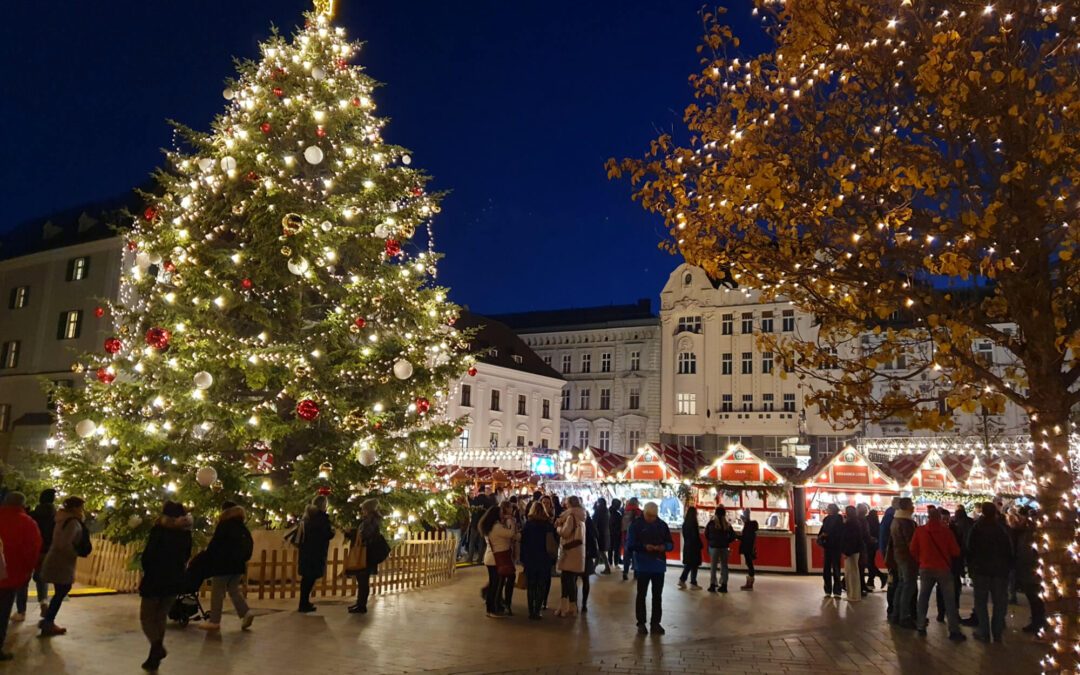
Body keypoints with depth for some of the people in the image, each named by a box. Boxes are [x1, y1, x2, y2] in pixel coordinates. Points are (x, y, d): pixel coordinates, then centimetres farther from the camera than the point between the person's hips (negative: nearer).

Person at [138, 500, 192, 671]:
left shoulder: (159, 529, -11)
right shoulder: (186, 532, 4)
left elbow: (147, 555, -13)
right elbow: (186, 556, 10)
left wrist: (147, 569, 3)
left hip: (155, 580, -5)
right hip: (175, 581, 5)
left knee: (147, 617, 6)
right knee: (161, 617, 17)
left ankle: (157, 645, -16)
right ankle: (155, 656, 16)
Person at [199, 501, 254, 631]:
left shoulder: (223, 525, -9)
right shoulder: (242, 527, 10)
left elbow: (213, 544, -11)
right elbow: (250, 544, 11)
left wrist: (207, 558, 1)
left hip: (222, 564, -7)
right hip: (238, 564, 7)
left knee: (217, 592, 2)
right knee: (234, 590, 16)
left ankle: (214, 621, 5)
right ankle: (245, 613, 0)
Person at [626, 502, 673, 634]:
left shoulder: (662, 525, 6)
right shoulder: (636, 524, -4)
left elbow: (671, 544, 9)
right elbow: (630, 544, -8)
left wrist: (664, 547, -14)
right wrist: (644, 547, -23)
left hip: (659, 565, 3)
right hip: (642, 565, -3)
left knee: (657, 595, 10)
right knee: (641, 594, 4)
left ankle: (655, 622, 20)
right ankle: (641, 623, 12)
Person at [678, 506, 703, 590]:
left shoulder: (685, 523, 5)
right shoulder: (693, 523, -17)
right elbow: (696, 536, -16)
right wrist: (700, 545, -7)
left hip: (686, 546, 7)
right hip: (694, 546, -7)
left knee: (688, 564, 17)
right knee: (694, 565, 2)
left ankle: (682, 580, 14)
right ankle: (693, 584, 8)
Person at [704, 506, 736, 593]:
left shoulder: (711, 523, -6)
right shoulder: (727, 524, -1)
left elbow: (706, 534, -1)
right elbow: (733, 536, 1)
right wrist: (726, 542, 12)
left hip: (714, 547, -2)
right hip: (724, 547, 2)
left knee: (713, 566, 4)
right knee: (724, 566, 9)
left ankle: (712, 585, 4)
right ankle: (724, 585, 10)